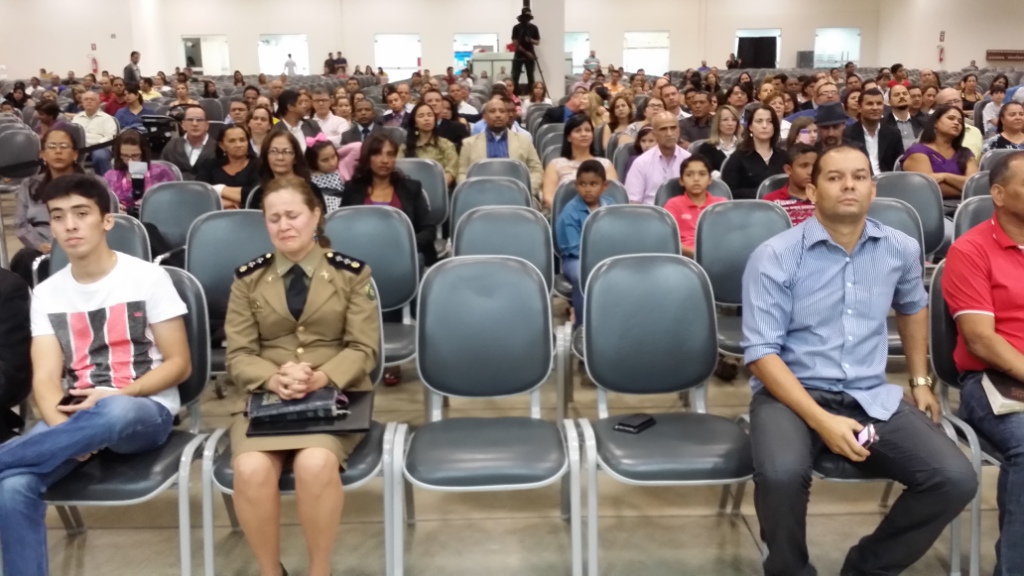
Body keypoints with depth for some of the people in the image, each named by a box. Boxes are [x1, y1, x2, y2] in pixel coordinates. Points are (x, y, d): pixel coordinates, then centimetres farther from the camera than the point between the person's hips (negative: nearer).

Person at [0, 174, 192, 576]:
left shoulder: (147, 277, -2)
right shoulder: (46, 294, 9)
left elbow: (179, 364, -2)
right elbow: (45, 378, -1)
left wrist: (116, 395, -18)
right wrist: (65, 429, -22)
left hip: (145, 411, -3)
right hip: (77, 415, 3)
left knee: (113, 413, -42)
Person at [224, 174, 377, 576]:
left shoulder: (352, 273, 5)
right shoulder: (248, 279, 9)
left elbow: (363, 349, -1)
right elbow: (238, 355, 3)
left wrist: (321, 378, -21)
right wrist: (273, 379, -19)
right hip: (267, 399, 2)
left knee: (316, 463, -34)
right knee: (250, 469, -30)